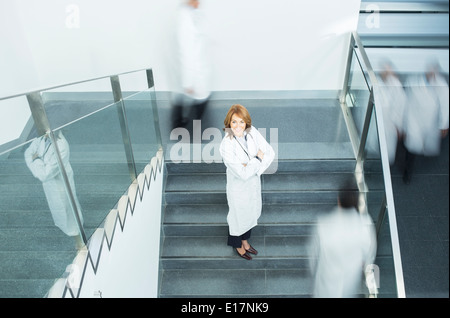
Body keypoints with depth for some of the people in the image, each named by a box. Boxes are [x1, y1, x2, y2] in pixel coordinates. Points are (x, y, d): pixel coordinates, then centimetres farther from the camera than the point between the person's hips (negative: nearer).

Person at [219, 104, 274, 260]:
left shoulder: (252, 132, -16)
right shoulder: (226, 145, -31)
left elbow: (270, 152, -12)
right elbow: (243, 174, -31)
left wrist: (254, 168, -24)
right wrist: (258, 158, -22)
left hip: (254, 182, 6)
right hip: (238, 187, -5)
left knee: (250, 212, 26)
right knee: (238, 215, 19)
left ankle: (245, 240, 55)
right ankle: (237, 244, 50)